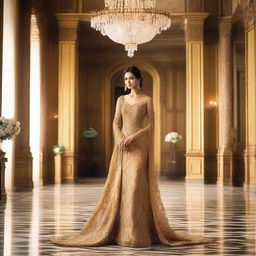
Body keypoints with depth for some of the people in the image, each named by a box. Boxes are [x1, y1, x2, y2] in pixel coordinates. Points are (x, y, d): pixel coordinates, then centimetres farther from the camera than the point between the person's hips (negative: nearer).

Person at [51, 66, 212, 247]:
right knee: (120, 187, 1)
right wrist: (120, 139, -13)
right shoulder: (121, 100, 14)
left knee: (135, 186, -12)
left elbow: (151, 126, -4)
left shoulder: (147, 100, 3)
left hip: (139, 146, -4)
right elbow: (116, 124, 7)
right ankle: (119, 230, 7)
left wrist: (132, 137, -15)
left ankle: (137, 234, -8)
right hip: (122, 147, 4)